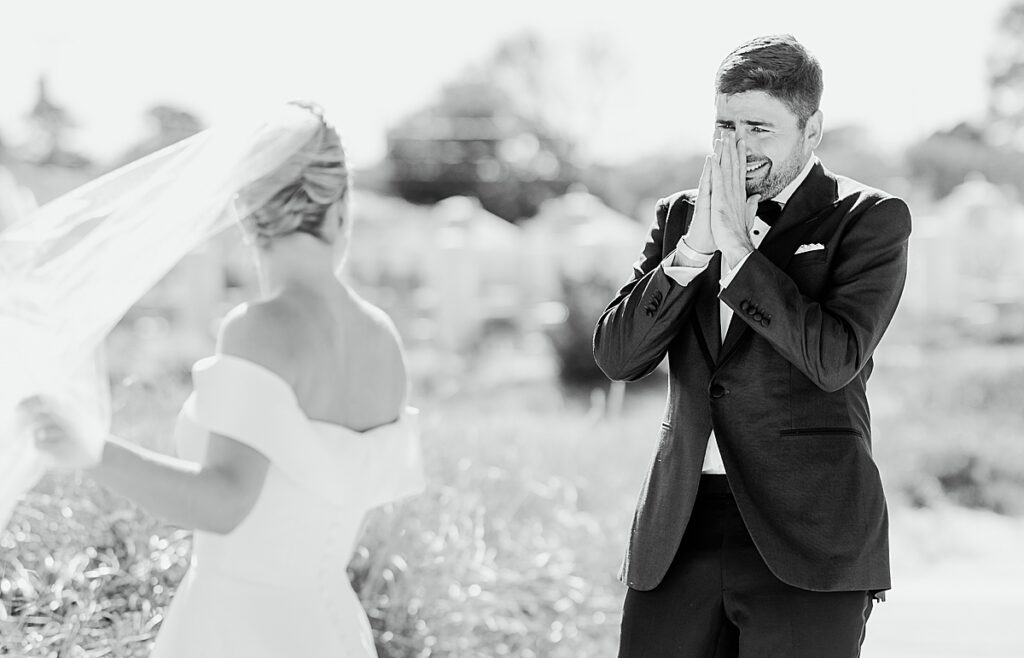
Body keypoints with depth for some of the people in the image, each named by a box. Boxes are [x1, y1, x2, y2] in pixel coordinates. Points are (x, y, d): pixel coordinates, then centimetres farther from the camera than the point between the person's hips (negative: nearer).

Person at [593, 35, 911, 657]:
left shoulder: (870, 217, 0)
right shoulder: (680, 214, 13)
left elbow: (836, 359, -15)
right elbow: (616, 355, 3)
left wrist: (737, 248, -14)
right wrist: (694, 248, -9)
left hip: (806, 536, -4)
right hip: (679, 534, 4)